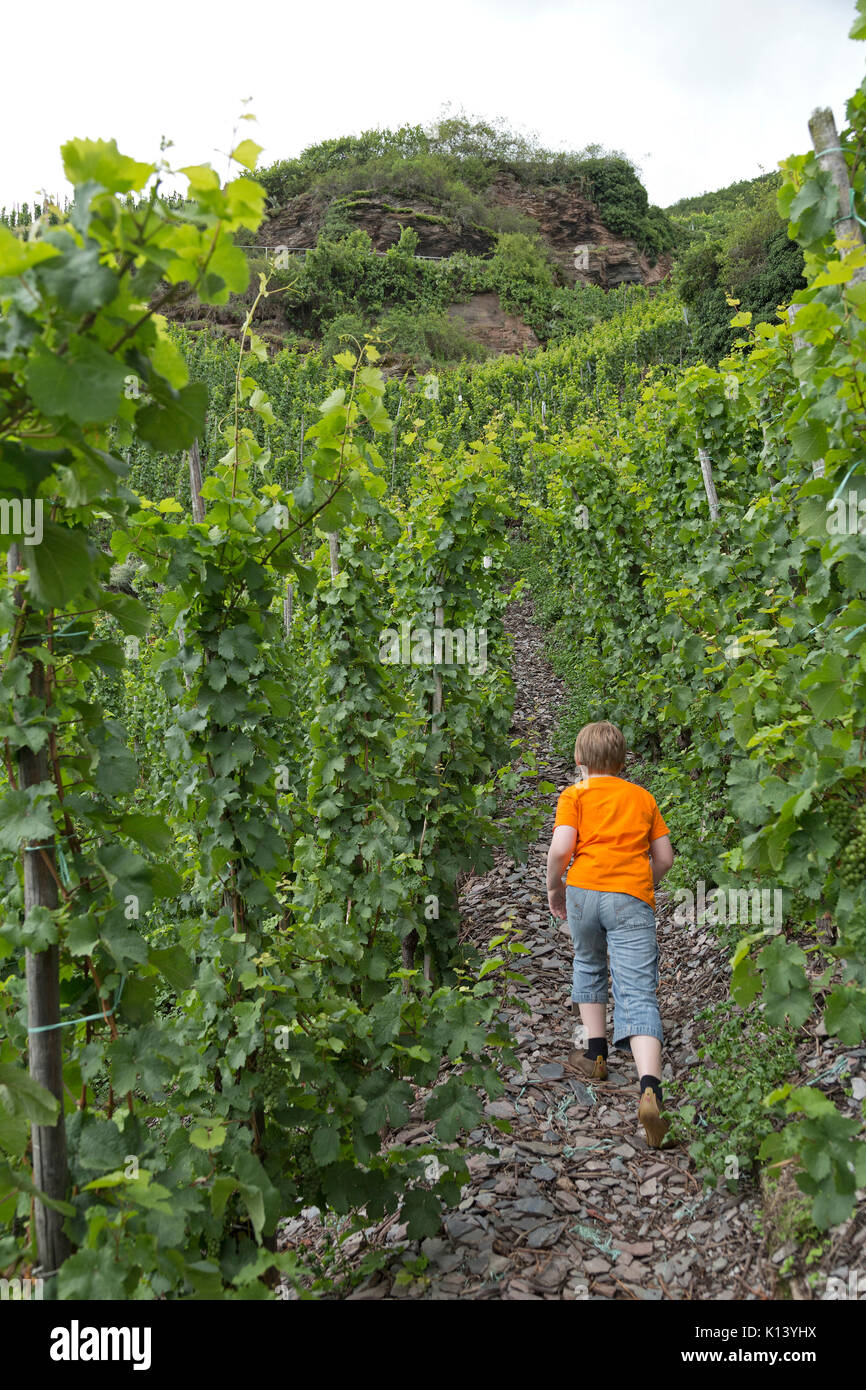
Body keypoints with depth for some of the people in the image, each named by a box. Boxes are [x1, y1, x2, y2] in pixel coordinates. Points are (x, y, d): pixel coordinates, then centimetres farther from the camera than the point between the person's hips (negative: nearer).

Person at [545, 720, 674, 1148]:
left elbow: (560, 848, -5)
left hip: (584, 889, -1)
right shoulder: (643, 797, 19)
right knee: (638, 995, -6)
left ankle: (595, 1053, 32)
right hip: (633, 898, 1)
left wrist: (553, 887, 11)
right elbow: (665, 857, 16)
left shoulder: (575, 794, 9)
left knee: (588, 965, 27)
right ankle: (650, 1091, -24)